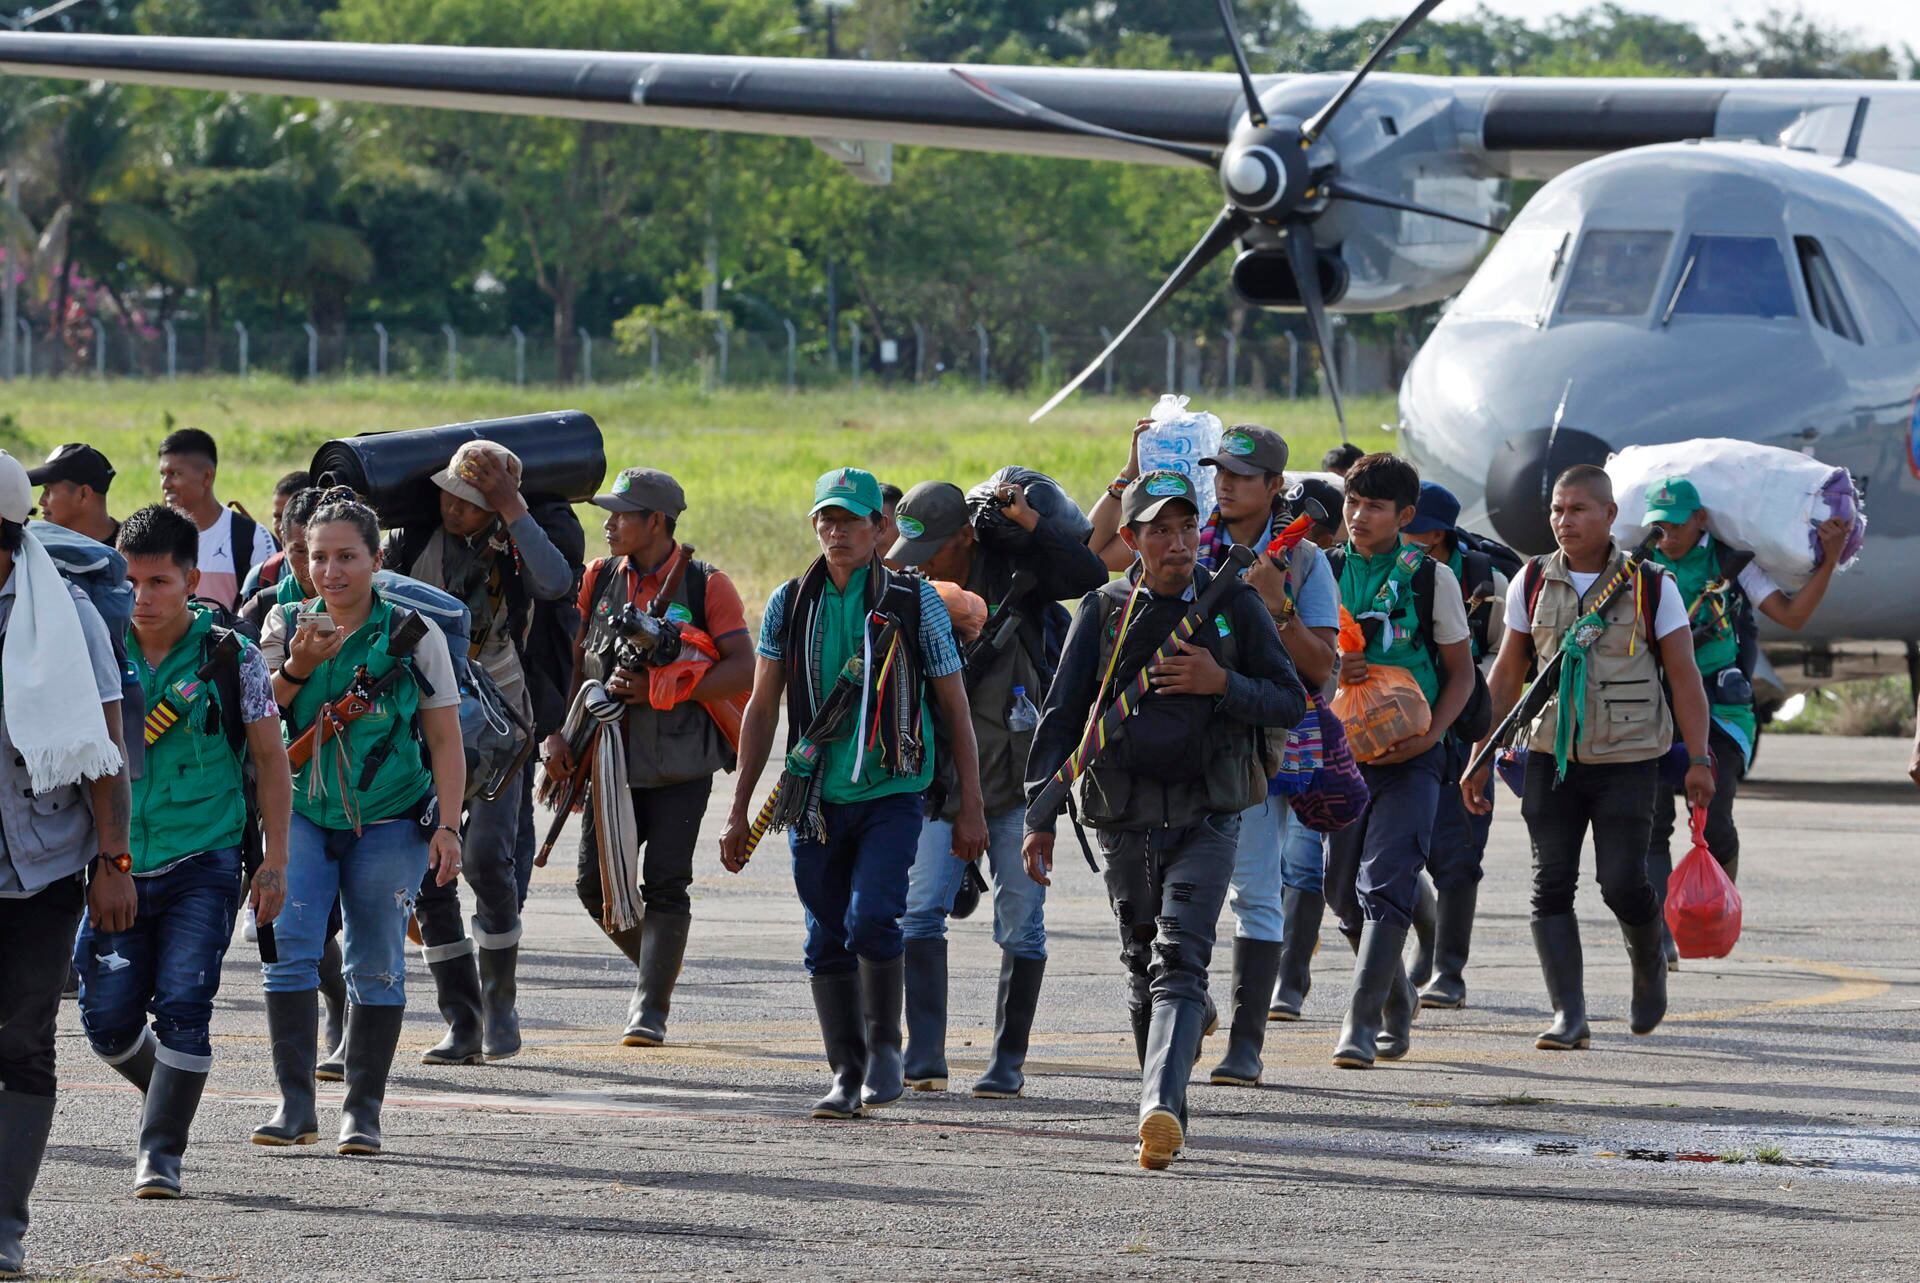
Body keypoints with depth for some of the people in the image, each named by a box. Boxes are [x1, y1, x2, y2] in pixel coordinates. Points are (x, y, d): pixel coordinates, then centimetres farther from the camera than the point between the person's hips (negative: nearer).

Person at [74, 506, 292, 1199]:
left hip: (202, 865, -3)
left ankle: (162, 1151, -6)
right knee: (108, 1021, 1)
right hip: (117, 864, 3)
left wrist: (273, 863, 0)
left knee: (182, 1007, -13)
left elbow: (270, 757, 4)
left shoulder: (231, 658, -4)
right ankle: (171, 1094, 30)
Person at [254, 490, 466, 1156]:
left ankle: (363, 1110, 10)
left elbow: (445, 738, 0)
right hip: (301, 815, 1)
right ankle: (295, 1104, -9)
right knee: (289, 949, -12)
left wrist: (447, 826, -8)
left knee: (377, 966, 1)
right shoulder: (287, 625, 5)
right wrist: (299, 665, -16)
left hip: (389, 821, -1)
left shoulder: (413, 634, -2)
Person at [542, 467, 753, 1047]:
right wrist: (557, 733, -2)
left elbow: (743, 668, -10)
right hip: (612, 758, 4)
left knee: (665, 885, -9)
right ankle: (658, 967, 26)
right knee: (596, 885, 2)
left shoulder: (706, 585, -5)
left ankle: (650, 1009, -6)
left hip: (680, 762, -4)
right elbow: (568, 658, 11)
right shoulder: (599, 579, 8)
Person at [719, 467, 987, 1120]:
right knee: (827, 941, 5)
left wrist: (971, 806, 1)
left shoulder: (915, 602, -1)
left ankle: (885, 1045, 0)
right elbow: (762, 709, 12)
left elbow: (954, 707, 3)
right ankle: (847, 1074, 14)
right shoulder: (790, 605, 7)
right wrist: (739, 810, 9)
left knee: (871, 918, -20)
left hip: (892, 793, -3)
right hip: (815, 797, 3)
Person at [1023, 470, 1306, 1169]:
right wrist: (1039, 815, -3)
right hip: (1124, 819, 2)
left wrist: (1221, 683, -15)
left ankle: (1161, 1108, -30)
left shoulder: (1236, 606, 2)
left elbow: (1291, 703, 3)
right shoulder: (1103, 612, 4)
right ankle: (1167, 1113, 23)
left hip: (1207, 816, -2)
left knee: (1179, 960, -17)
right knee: (1144, 968, 10)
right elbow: (1061, 716, 4)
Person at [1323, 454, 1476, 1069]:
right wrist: (1330, 672, -13)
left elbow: (1461, 672, 5)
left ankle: (1361, 1023, -18)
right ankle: (1397, 999, 31)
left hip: (1409, 754, -3)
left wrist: (1431, 735, -11)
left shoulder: (1431, 578, 1)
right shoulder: (1322, 573, 7)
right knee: (1344, 891, 8)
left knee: (1385, 885, -15)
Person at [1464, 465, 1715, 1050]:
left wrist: (1699, 761, -7)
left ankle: (1649, 964, 24)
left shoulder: (1651, 587, -2)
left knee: (1621, 884, -8)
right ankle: (1569, 1014, -8)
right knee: (1552, 885, -8)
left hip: (1627, 760, -3)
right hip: (1552, 758, 3)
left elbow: (1684, 677, 0)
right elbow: (1506, 677, 12)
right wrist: (1480, 759, 9)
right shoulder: (1533, 584, 6)